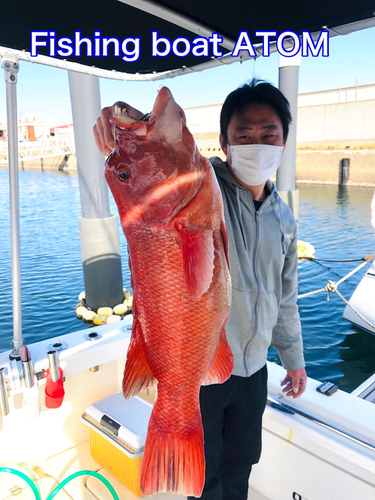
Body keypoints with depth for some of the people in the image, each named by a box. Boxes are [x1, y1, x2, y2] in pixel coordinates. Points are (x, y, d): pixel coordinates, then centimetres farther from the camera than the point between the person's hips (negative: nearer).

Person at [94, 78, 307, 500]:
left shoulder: (284, 219, 3)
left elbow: (285, 296, 12)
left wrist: (294, 357, 18)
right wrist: (133, 122, -61)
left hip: (253, 368, 5)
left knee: (242, 460, 27)